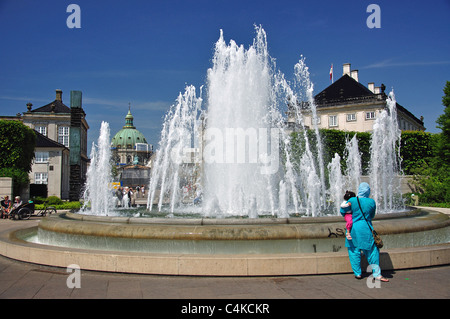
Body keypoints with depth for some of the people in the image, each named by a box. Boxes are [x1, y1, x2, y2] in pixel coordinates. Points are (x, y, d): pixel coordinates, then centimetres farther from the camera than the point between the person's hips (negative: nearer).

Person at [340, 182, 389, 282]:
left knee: (354, 251, 11)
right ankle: (377, 274, 10)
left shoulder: (352, 200, -9)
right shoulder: (372, 202, -4)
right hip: (366, 229, 0)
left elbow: (342, 211, 2)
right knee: (372, 252, 8)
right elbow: (372, 216, 10)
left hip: (353, 228, 0)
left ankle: (357, 273, 16)